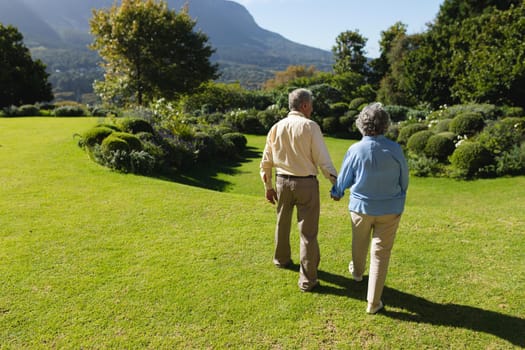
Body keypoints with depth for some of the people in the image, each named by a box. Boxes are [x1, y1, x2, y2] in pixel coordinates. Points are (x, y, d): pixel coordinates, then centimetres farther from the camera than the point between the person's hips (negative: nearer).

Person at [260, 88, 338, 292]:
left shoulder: (276, 127, 3)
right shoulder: (310, 126, -12)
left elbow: (266, 162, 8)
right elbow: (323, 160, -14)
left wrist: (268, 187, 18)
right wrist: (337, 183, -4)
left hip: (282, 182, 5)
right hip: (306, 183, -5)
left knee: (282, 223, 24)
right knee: (307, 232, 3)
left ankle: (281, 259, 46)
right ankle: (307, 280, 11)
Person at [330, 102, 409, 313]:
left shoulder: (355, 150, -14)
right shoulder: (394, 149, -13)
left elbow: (343, 179, -1)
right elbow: (404, 179, 0)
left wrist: (336, 193, 21)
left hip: (361, 206, 1)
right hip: (390, 209, 0)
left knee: (359, 243, 26)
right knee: (381, 253, 7)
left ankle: (357, 272, 53)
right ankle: (373, 302, 12)